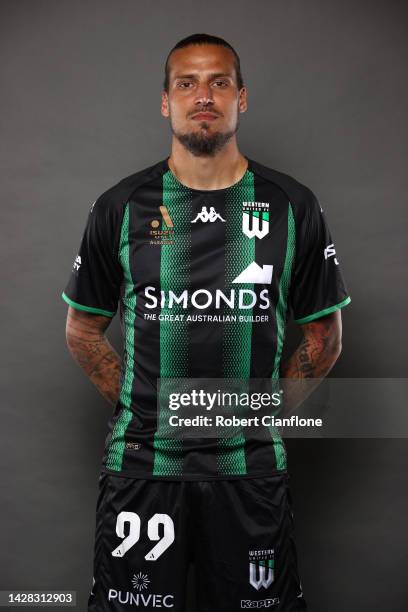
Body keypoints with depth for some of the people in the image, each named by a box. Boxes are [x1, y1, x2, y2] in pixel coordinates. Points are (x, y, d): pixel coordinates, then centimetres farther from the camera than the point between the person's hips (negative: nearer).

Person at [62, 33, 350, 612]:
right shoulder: (122, 207, 1)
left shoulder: (292, 206, 1)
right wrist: (136, 405, 1)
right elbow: (83, 330, 9)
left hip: (251, 467, 0)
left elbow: (324, 335, 8)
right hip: (141, 463, 0)